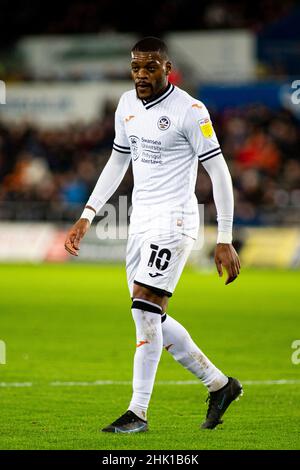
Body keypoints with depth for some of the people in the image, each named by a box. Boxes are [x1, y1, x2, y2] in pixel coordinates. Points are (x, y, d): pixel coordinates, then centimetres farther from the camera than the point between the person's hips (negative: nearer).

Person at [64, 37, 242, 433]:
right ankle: (219, 385, 23)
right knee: (151, 318, 9)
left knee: (146, 308, -17)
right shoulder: (127, 105, 10)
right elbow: (117, 162, 22)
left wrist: (225, 240, -13)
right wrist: (86, 218, 18)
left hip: (174, 221, -8)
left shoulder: (189, 111, -12)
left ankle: (138, 411, -13)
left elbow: (219, 172, -10)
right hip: (141, 221, 8)